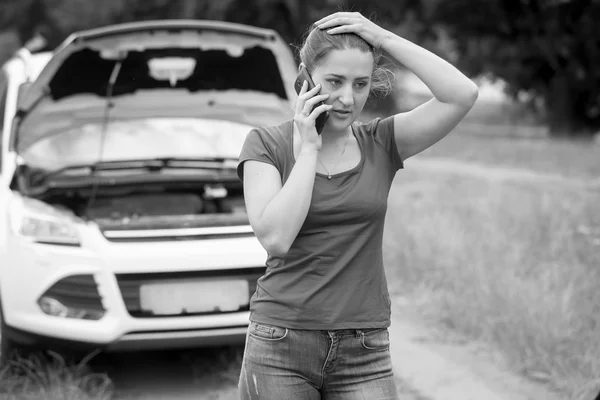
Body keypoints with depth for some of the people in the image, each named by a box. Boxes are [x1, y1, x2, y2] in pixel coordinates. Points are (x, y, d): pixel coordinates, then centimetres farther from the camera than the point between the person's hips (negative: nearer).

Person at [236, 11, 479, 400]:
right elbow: (275, 236, -15)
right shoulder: (266, 143, -1)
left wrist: (385, 38, -8)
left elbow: (463, 94, -9)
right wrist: (308, 150, -10)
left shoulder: (381, 144, 5)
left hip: (363, 354, 2)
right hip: (282, 345, -1)